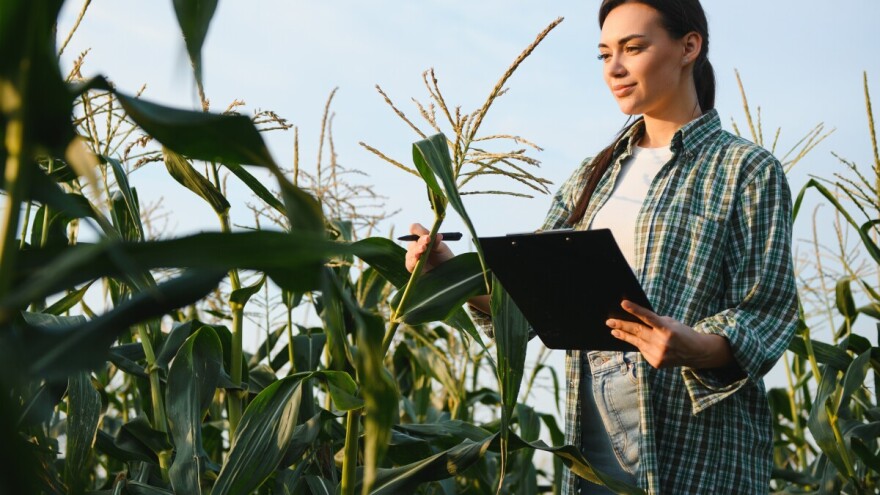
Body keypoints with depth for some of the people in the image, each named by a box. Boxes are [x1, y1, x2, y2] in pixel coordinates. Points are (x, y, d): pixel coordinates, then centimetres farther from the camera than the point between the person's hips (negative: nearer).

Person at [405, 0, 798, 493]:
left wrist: (698, 347, -28)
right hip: (594, 432, 5)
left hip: (694, 438, -4)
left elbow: (768, 310, -8)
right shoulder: (597, 175, 13)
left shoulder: (747, 170, -2)